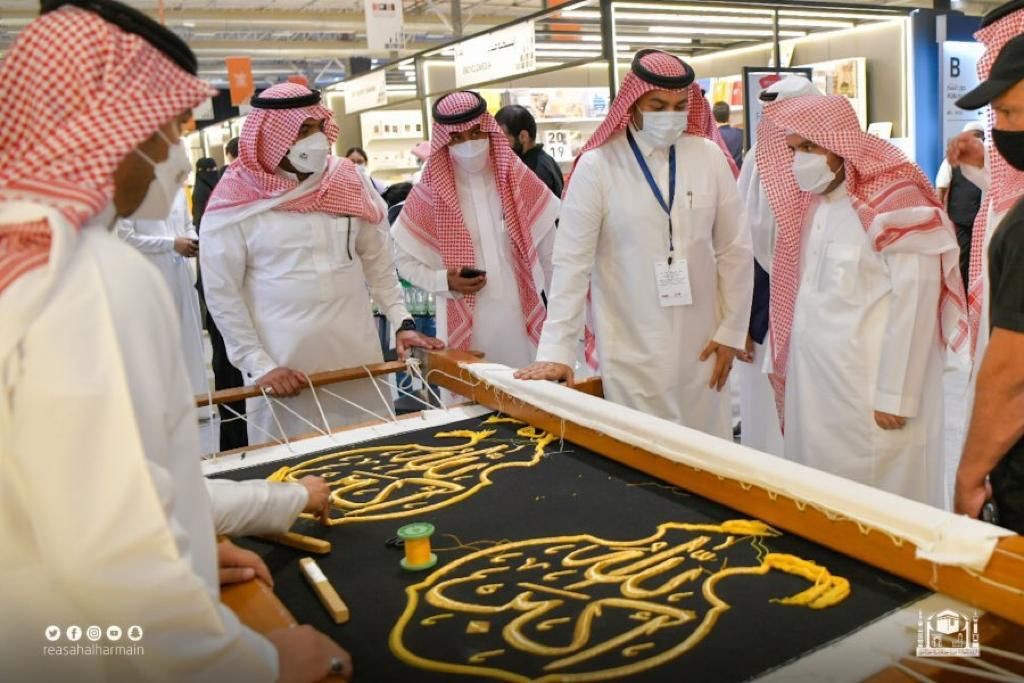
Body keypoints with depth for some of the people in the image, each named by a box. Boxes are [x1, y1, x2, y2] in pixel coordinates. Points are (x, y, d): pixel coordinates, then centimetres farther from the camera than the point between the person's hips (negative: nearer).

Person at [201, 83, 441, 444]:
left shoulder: (349, 182, 4)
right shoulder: (236, 201, -6)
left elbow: (378, 261, 11)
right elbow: (221, 292, -4)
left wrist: (402, 321, 2)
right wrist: (258, 365, -9)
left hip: (358, 355, 3)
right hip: (284, 365, -3)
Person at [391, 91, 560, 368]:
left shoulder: (519, 180, 3)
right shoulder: (430, 194, -2)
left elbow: (549, 253, 7)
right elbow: (406, 261, 5)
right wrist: (445, 282, -12)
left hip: (522, 321, 2)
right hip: (467, 329, -1)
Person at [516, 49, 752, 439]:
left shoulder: (708, 156, 1)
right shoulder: (597, 166, -7)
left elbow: (735, 250, 5)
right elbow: (572, 262, -10)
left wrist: (731, 331, 3)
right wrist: (556, 349, -14)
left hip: (700, 345, 3)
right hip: (630, 350, -3)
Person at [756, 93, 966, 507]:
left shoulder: (897, 205, -12)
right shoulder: (813, 205, 11)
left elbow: (914, 309, -15)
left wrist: (894, 396, -14)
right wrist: (783, 372, 12)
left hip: (869, 391, -7)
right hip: (813, 384, 7)